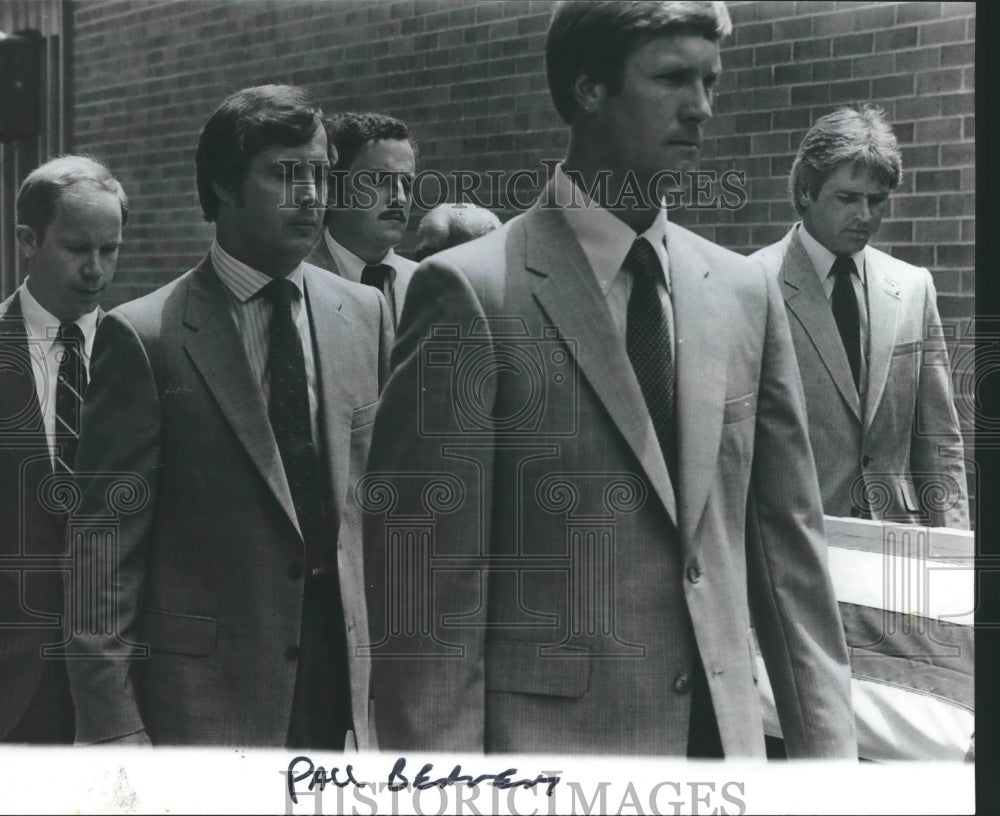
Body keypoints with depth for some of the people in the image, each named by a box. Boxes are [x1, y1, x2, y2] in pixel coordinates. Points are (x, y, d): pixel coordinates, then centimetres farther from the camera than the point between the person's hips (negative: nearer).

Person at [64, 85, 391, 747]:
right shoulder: (143, 337, -6)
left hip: (347, 682, 4)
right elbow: (105, 548, -6)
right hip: (204, 701, -4)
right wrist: (113, 725, -9)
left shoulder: (365, 314, 8)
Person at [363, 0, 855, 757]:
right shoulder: (472, 292, -10)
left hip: (724, 731, 5)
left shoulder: (747, 293, 5)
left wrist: (826, 743, 4)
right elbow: (426, 580, -11)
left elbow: (788, 537, 8)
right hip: (544, 735, -5)